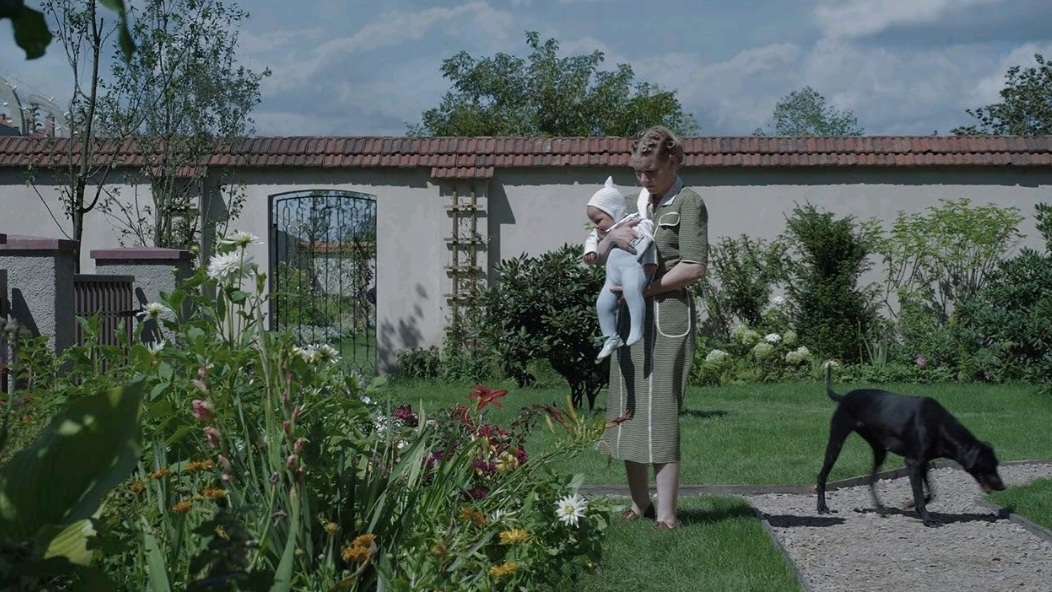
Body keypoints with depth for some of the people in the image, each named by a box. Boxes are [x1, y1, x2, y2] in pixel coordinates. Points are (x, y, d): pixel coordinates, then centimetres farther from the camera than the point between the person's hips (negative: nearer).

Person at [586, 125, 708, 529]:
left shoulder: (687, 203, -2)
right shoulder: (636, 204, 17)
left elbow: (694, 268, -11)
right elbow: (599, 258, 16)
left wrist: (644, 287, -13)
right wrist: (611, 237, -5)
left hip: (667, 314, -7)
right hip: (630, 316, 7)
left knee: (660, 411, -9)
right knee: (627, 410, 6)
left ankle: (666, 511, -6)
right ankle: (639, 503, 14)